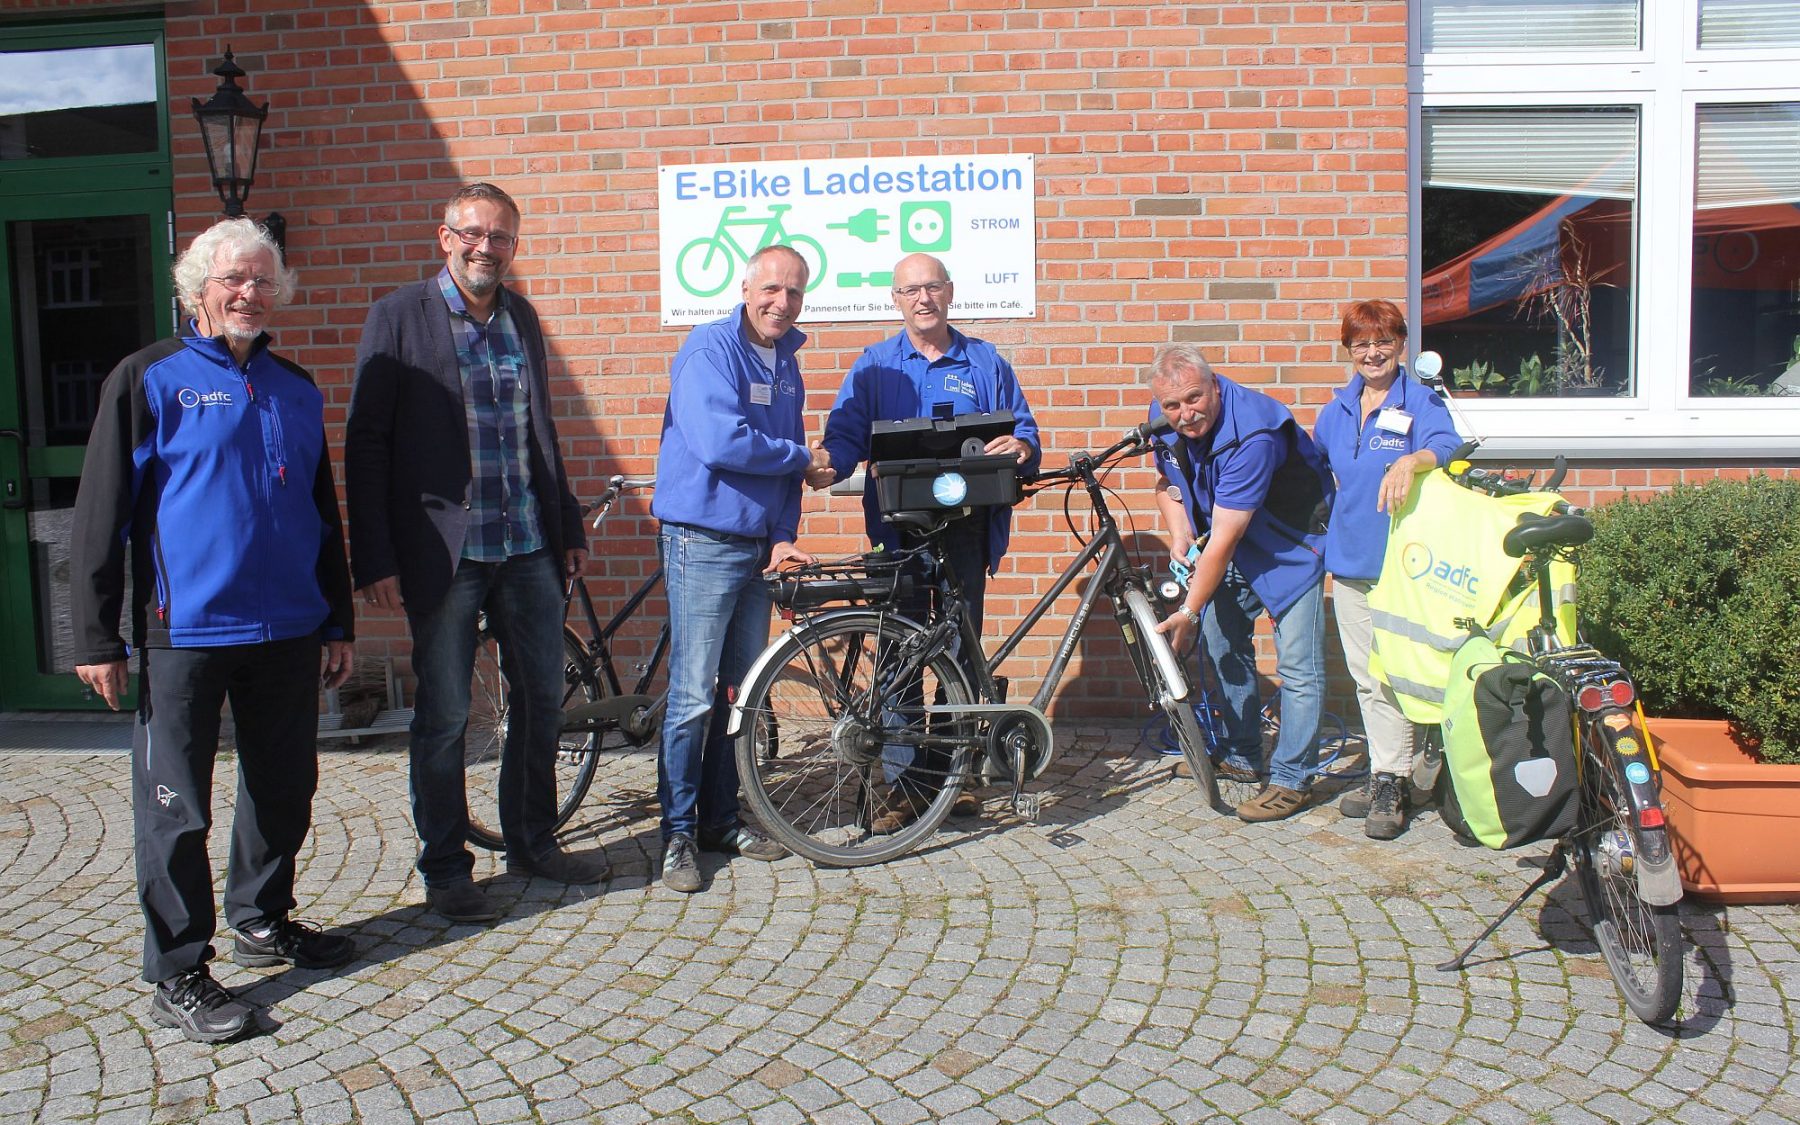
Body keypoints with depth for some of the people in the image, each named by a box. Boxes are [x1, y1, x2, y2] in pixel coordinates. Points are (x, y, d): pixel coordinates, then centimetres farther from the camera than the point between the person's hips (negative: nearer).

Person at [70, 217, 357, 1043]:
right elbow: (100, 515, -5)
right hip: (185, 634, -5)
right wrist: (97, 637, -9)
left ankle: (263, 921, 34)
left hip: (287, 630, 5)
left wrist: (337, 620, 15)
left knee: (284, 788, 14)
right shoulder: (149, 380, -2)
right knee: (177, 806, 1)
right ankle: (177, 973, 12)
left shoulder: (296, 389, 12)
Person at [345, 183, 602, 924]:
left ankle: (532, 843, 30)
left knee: (543, 701, 12)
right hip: (444, 552, -5)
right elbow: (366, 445, -6)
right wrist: (375, 559, -11)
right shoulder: (399, 317, -4)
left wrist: (570, 529, 16)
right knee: (444, 718, 4)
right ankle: (445, 868, 19)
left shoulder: (521, 318, 11)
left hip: (529, 548, 5)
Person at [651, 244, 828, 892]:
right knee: (694, 697, -6)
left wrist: (783, 537, 4)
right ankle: (679, 833, 5)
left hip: (759, 545, 8)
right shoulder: (709, 351, -11)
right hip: (704, 541, -8)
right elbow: (720, 442, -24)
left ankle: (721, 820, 23)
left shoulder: (786, 363, 13)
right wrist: (801, 458, -10)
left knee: (741, 692, 12)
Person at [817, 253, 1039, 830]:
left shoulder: (985, 362, 12)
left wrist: (1020, 445, -15)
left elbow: (1024, 428, 9)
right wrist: (829, 465, -22)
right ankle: (908, 786, 7)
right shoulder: (875, 365, 9)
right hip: (899, 525, -1)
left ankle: (948, 773, 18)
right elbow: (845, 432, 0)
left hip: (966, 526, 1)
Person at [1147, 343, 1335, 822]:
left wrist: (1189, 611, -27)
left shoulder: (1252, 433, -36)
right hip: (1232, 545, 7)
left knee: (1297, 665, -9)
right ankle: (1242, 758, 26)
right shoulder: (1164, 418, -13)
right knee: (1225, 646, 12)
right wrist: (1180, 539, -9)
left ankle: (1292, 779, 2)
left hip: (1291, 544, -7)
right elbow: (1168, 481, 9)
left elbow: (1223, 541, -33)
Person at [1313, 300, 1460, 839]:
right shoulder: (1338, 407, 12)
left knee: (1392, 675, -5)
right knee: (1365, 674, 10)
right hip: (1348, 559, 6)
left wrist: (1411, 461, -44)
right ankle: (1383, 773, 20)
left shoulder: (1421, 401, -5)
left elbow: (1446, 446, -24)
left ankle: (1391, 785, 4)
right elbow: (1315, 463, 28)